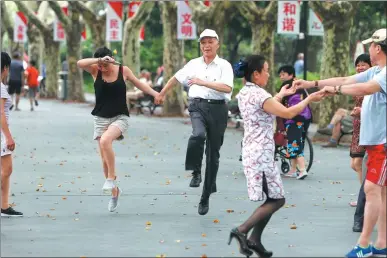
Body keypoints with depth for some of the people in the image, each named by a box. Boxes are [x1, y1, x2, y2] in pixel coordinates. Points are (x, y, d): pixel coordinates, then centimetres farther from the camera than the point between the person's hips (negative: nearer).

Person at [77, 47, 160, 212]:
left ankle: (111, 178, -21)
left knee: (105, 141, -32)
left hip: (119, 117, -2)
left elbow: (139, 84, 14)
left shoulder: (123, 70, -1)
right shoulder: (95, 70, -1)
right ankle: (114, 192, 20)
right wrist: (99, 60, -28)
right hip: (101, 118, 2)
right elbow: (80, 63, -19)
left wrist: (156, 94, 10)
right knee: (104, 158, 2)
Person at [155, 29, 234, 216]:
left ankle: (206, 197, 14)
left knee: (213, 153, 5)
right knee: (198, 135, -34)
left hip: (217, 109, -1)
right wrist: (162, 94, 37)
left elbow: (227, 88, -17)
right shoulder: (193, 64, 11)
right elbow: (176, 78, 27)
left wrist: (203, 82, -20)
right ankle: (196, 172, -14)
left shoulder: (224, 65, 0)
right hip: (198, 105, 1)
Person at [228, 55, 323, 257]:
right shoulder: (259, 95, -17)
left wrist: (281, 95, 30)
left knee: (272, 198, 14)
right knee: (277, 200, -3)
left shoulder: (244, 93, 11)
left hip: (251, 151, 9)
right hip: (262, 154, -9)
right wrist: (309, 99, -8)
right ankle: (242, 231, -12)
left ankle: (254, 240, 10)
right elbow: (288, 113, -18)